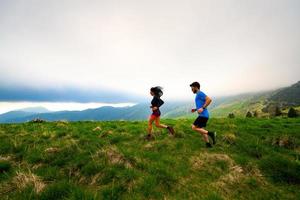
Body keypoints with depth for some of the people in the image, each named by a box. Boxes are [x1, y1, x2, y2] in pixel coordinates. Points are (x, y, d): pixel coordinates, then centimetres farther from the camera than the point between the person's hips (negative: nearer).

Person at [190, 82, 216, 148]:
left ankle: (210, 133, -5)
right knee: (201, 130, 14)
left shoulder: (200, 93, -9)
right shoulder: (198, 95, 21)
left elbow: (209, 99, -22)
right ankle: (208, 144, 20)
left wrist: (202, 108, -24)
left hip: (203, 115, -10)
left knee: (194, 127, -9)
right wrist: (195, 109, 17)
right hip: (203, 115, 10)